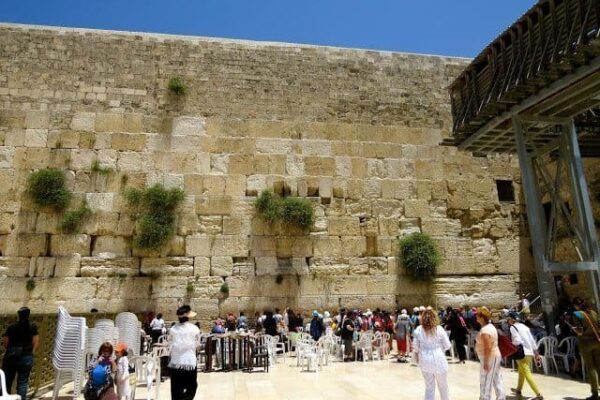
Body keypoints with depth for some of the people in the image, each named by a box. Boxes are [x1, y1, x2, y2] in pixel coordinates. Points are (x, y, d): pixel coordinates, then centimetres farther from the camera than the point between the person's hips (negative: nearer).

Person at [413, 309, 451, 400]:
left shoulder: (418, 330, -6)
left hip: (425, 361, 2)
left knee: (429, 386, 14)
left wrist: (418, 360, 13)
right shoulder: (439, 329, -9)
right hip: (438, 360, -1)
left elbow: (415, 347, -2)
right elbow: (447, 346, -2)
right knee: (443, 386, 17)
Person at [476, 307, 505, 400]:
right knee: (497, 379, 15)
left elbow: (488, 348, -26)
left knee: (485, 381, -1)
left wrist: (485, 362, -23)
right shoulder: (491, 326, 8)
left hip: (489, 357, -10)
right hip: (495, 355, 10)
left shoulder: (485, 331, -23)